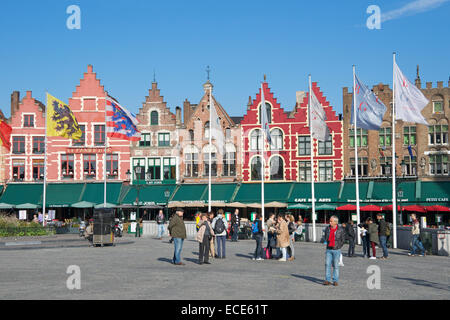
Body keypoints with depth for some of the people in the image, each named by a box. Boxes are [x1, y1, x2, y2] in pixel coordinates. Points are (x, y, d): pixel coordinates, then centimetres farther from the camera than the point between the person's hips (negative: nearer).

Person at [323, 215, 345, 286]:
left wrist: (338, 247, -1)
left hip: (336, 250, -3)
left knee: (336, 265, 0)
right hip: (328, 249, 3)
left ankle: (335, 281, 7)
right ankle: (327, 280, 1)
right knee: (327, 264, -3)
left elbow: (342, 240, 2)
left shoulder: (341, 230, -4)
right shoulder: (327, 229, 6)